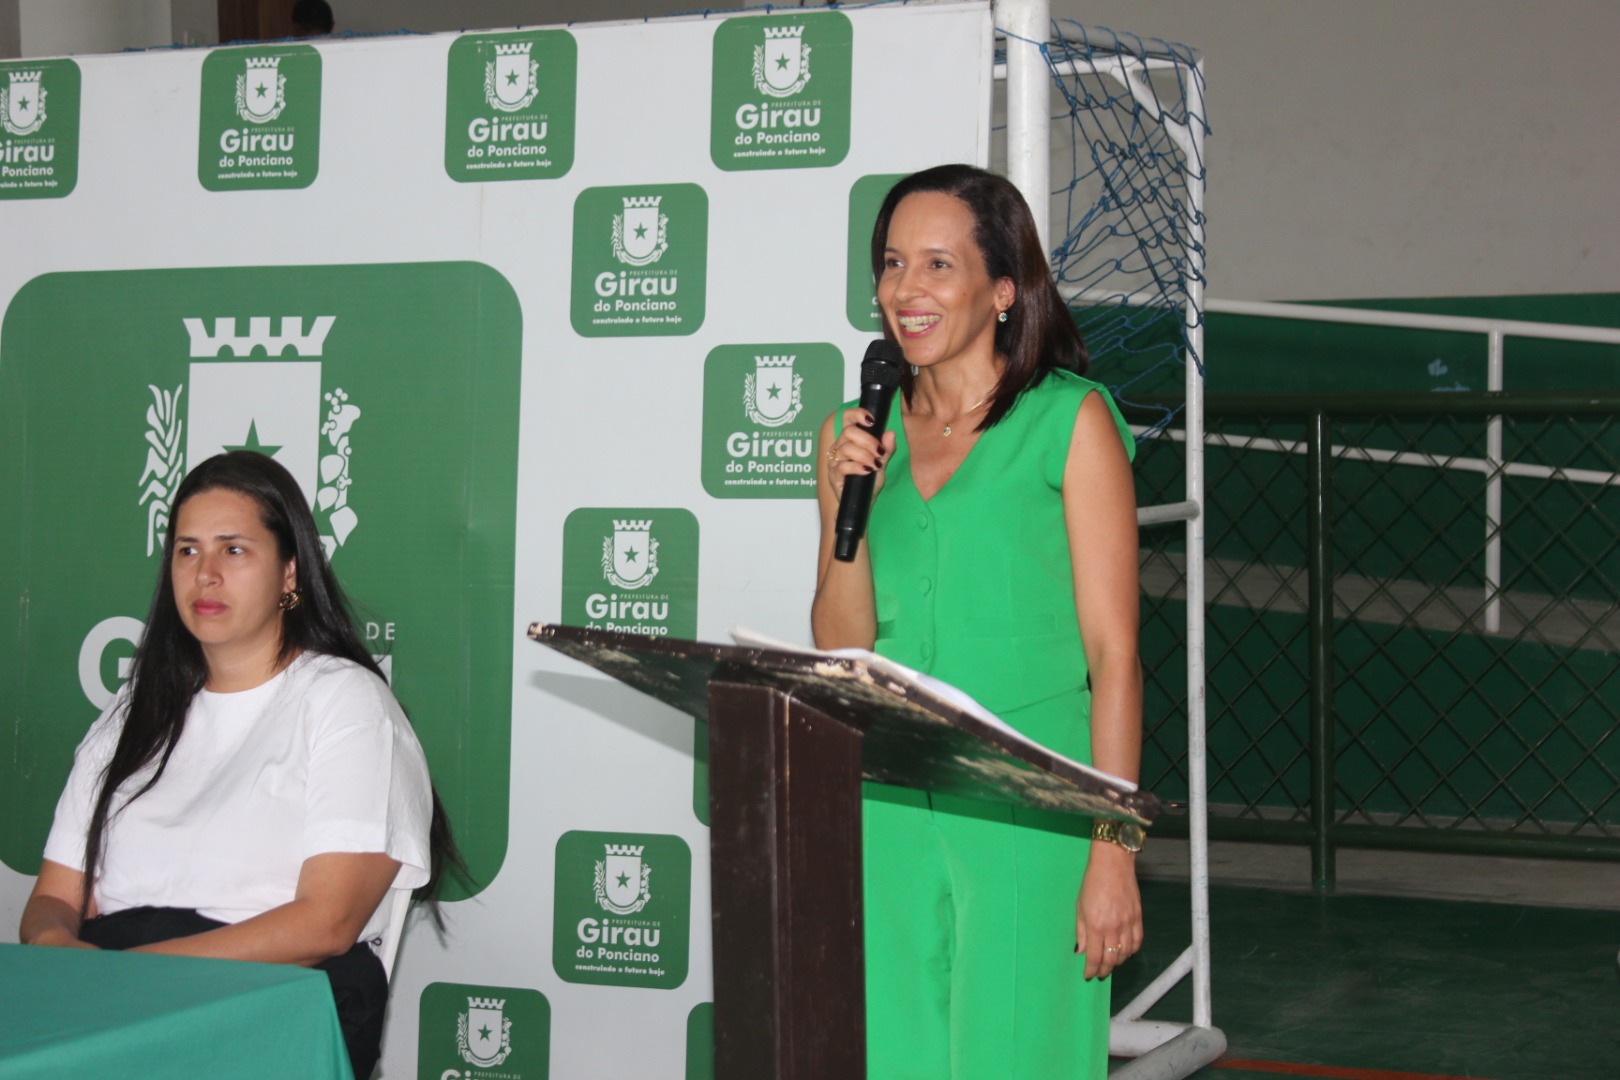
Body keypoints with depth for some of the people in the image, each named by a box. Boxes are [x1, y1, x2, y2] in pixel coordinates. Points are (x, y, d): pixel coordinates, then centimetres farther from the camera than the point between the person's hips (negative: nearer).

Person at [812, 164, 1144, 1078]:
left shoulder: (1069, 421, -4)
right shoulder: (859, 432, 10)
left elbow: (1113, 654, -7)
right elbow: (840, 652, 7)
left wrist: (1113, 852, -12)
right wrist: (849, 508, -7)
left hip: (1028, 813, -4)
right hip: (889, 813, 4)